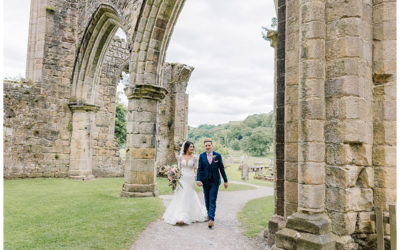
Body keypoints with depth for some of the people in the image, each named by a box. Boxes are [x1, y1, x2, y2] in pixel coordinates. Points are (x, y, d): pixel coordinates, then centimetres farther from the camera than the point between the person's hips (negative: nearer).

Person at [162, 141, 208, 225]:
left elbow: (195, 170, 3)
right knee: (180, 197, 0)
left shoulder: (194, 157, 2)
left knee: (189, 197, 2)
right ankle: (179, 216, 6)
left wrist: (196, 180, -6)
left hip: (190, 179, 0)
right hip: (182, 178, 0)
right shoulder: (181, 157, 3)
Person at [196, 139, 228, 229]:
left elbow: (221, 168, 2)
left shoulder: (218, 155, -2)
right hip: (205, 181, 2)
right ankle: (209, 214, 34)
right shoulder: (202, 156, 0)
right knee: (207, 200, 13)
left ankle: (211, 219, -12)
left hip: (215, 181, -2)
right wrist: (199, 180, -18)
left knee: (212, 200, -9)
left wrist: (225, 180, 4)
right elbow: (199, 169, -4)